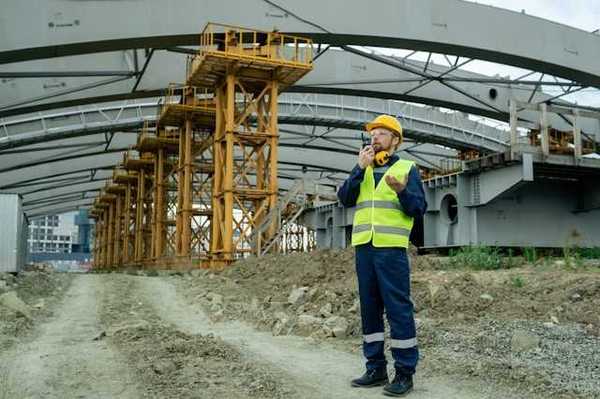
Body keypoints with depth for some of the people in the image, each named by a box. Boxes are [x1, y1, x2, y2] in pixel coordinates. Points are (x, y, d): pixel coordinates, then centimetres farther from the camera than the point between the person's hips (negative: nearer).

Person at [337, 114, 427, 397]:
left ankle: (404, 372, 2)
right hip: (363, 247, 5)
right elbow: (345, 199, 3)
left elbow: (419, 209, -2)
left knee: (398, 307, -5)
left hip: (391, 248, -5)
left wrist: (402, 191, -21)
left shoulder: (407, 168, 5)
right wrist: (360, 168, -6)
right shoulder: (363, 170, 18)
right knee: (369, 307, 8)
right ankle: (376, 368, 17)